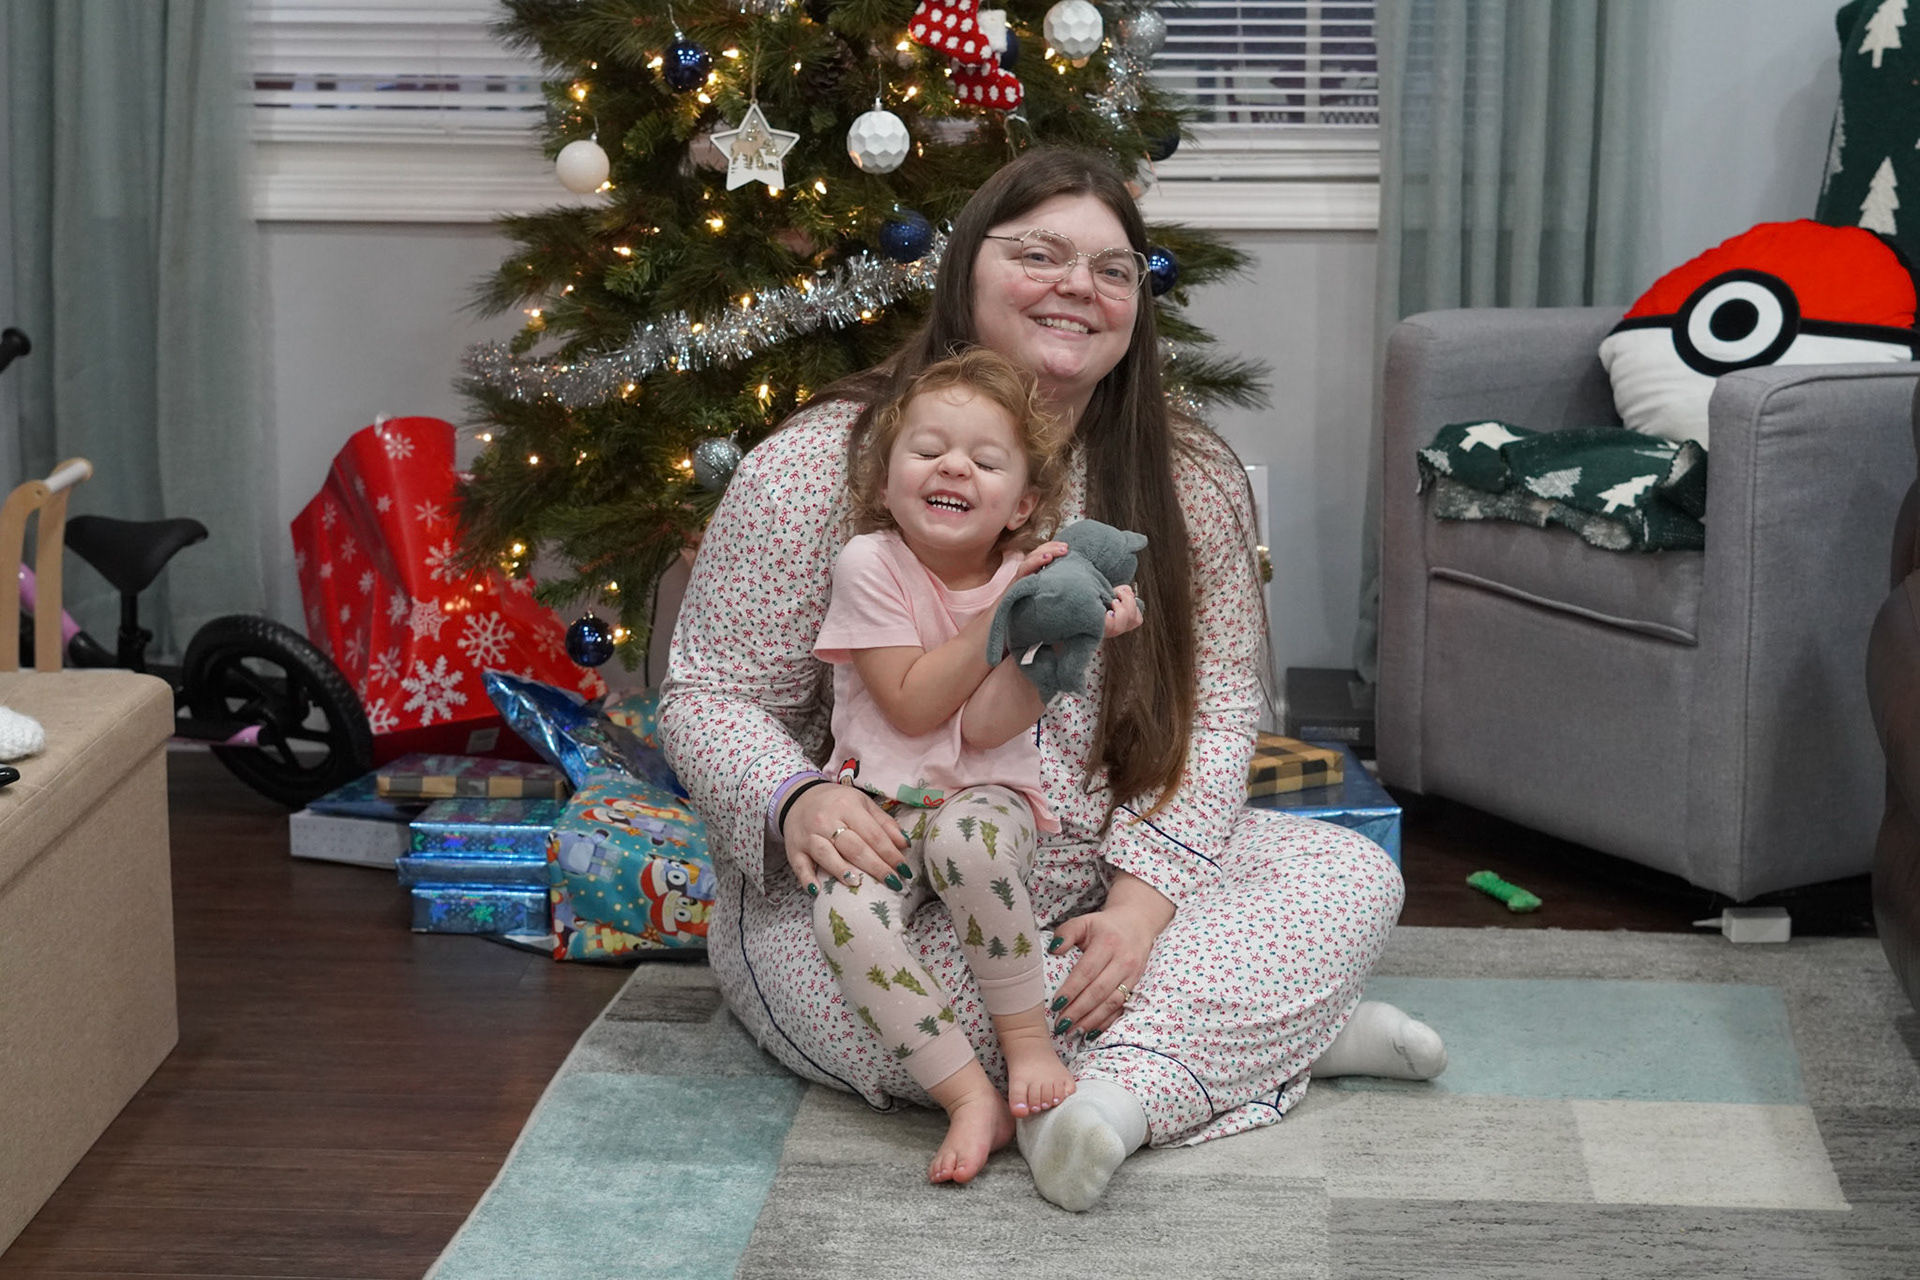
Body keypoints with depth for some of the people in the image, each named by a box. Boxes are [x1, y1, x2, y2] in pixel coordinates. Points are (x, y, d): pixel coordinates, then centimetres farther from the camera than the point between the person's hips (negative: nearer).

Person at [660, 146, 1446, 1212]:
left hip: (1118, 881, 5)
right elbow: (709, 695, -8)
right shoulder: (816, 467, -11)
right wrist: (796, 801, -31)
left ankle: (1125, 1080, -29)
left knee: (1354, 876, -12)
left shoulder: (1190, 482, 0)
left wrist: (1143, 895, -19)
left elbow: (1216, 706, -3)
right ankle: (1278, 1029, -13)